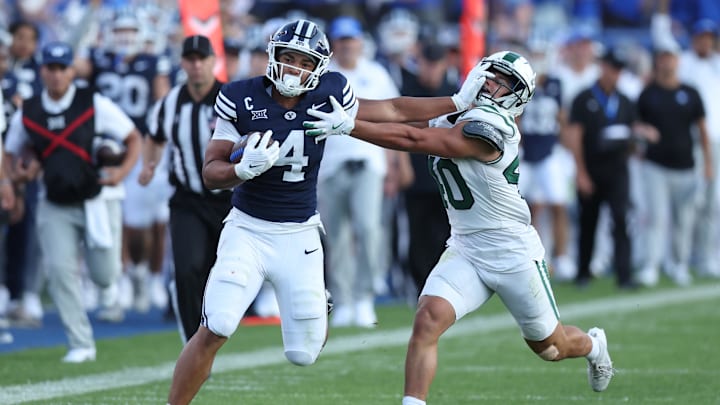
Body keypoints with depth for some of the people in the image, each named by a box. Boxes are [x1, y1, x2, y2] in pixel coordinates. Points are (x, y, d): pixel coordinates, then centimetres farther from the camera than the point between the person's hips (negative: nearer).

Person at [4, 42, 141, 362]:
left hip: (93, 201, -1)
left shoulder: (94, 105, -7)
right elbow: (12, 153, 16)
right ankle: (81, 345, -3)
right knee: (60, 270, -13)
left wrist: (123, 170, -17)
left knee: (104, 276, 2)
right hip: (55, 208, 1)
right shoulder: (26, 114, 1)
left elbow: (134, 138, 0)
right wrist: (18, 170, -7)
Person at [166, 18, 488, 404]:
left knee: (304, 353, 2)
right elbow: (211, 171, -7)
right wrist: (244, 169, -28)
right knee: (213, 331, -19)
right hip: (248, 230, -2)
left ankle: (318, 305, 38)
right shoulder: (241, 98, -11)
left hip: (299, 237, 2)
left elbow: (393, 111, 10)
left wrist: (460, 101, 11)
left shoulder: (329, 94, -6)